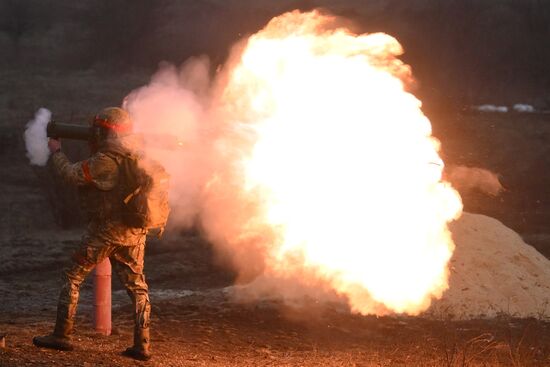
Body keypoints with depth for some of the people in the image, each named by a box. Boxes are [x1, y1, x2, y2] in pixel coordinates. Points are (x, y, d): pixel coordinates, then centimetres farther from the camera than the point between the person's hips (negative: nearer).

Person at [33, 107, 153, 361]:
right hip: (135, 232, 6)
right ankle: (142, 345, 2)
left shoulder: (104, 161, -17)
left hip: (105, 230, -6)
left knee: (72, 277, 8)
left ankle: (62, 335, 9)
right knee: (137, 286, 9)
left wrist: (56, 151, 8)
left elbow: (71, 174, -9)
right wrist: (94, 149, 16)